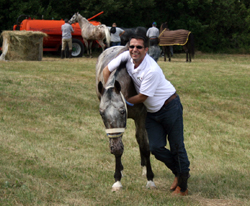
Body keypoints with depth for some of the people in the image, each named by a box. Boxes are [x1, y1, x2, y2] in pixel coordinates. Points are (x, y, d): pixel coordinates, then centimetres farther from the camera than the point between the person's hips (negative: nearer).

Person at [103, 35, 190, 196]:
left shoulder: (152, 70, -28)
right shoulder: (127, 57, -9)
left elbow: (142, 97, -19)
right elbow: (107, 70, 4)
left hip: (170, 107, -7)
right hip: (152, 112, 7)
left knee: (177, 146, 0)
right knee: (156, 147, 1)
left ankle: (183, 184, 15)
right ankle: (178, 172, 24)